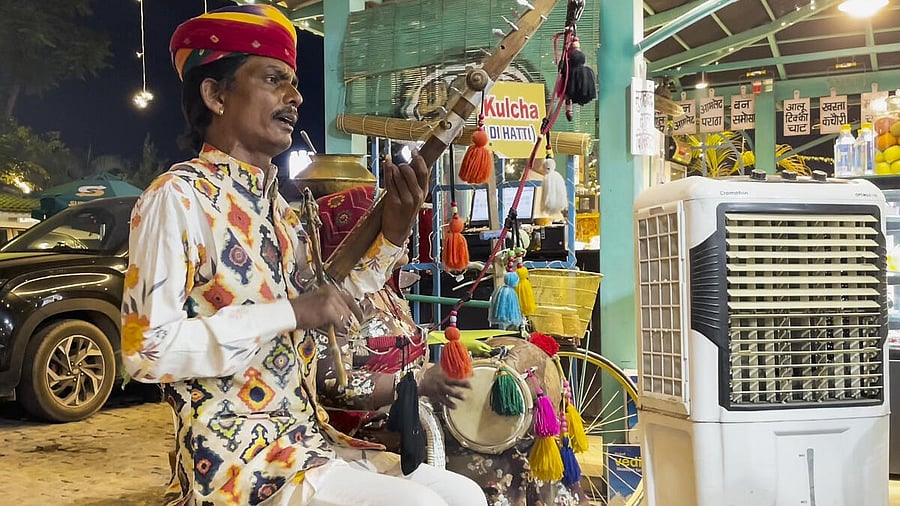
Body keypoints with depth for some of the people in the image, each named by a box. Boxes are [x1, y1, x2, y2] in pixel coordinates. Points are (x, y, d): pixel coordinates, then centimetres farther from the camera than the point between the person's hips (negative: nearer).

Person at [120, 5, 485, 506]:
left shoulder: (279, 209, 13)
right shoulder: (178, 196, -11)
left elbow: (318, 321, 12)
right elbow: (146, 350, -18)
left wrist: (392, 233, 2)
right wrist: (290, 313, -20)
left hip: (308, 440, 8)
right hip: (236, 459, -8)